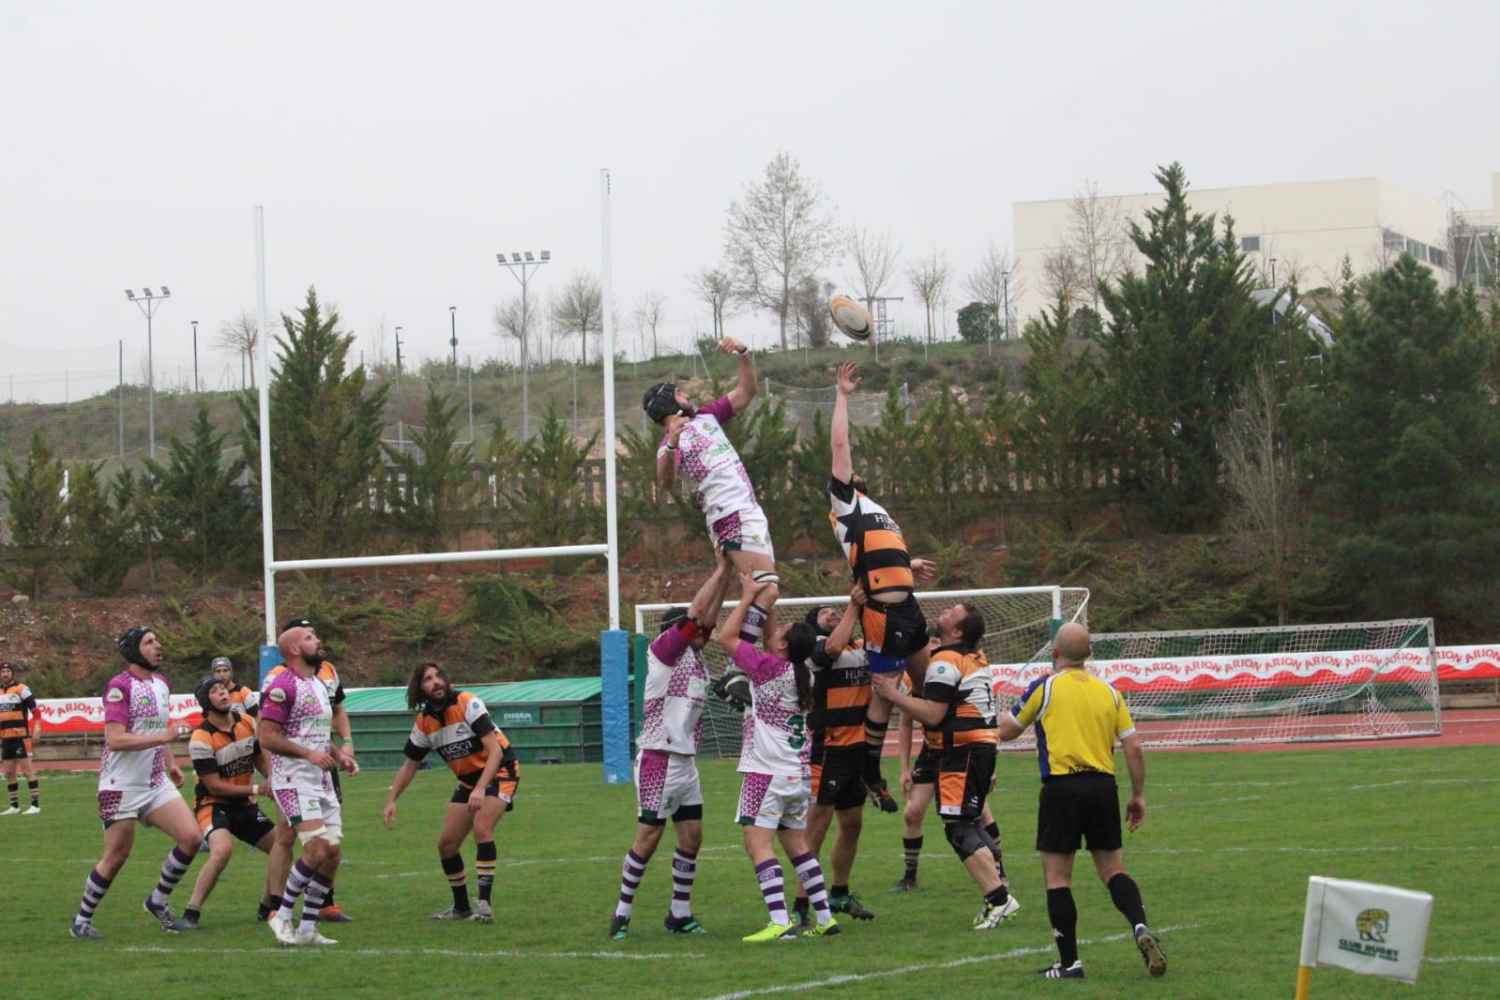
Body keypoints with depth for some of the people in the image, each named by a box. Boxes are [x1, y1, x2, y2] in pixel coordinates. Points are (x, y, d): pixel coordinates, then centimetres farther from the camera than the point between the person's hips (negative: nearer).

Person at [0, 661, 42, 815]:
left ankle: (35, 805, -5)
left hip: (21, 737, -7)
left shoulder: (21, 689, -7)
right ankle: (14, 806, 16)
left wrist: (37, 727, -20)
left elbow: (35, 710, -10)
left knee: (27, 769, -7)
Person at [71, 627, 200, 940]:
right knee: (116, 857, -2)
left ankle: (159, 902, 13)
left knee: (191, 838, -5)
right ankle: (82, 920, 15)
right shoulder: (119, 686, -14)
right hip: (122, 786, -7)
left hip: (157, 783, 7)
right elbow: (115, 739, -23)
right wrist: (164, 737, -27)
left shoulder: (161, 683, 12)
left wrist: (171, 764, 18)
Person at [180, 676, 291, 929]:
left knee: (282, 842, 4)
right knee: (223, 849, -33)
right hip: (213, 804, -7)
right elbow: (214, 786, -19)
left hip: (244, 805, 8)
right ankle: (191, 913, -26)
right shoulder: (201, 739, -20)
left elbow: (261, 758, 16)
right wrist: (257, 789, -18)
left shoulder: (247, 724, 0)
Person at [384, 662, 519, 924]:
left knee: (481, 828, -28)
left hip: (499, 772, -7)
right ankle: (461, 907, 20)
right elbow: (410, 765, 10)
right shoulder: (424, 722, -3)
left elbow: (495, 750, -27)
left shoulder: (467, 704, -21)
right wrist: (391, 800, 1)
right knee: (446, 844, 2)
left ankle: (484, 904, -25)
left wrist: (480, 789, -36)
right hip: (469, 780, 7)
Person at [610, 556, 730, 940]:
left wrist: (726, 575, 6)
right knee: (648, 838, -6)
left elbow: (709, 616, 15)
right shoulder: (663, 650, -8)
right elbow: (697, 611, -12)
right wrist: (721, 569, -6)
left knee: (691, 837, 7)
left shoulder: (694, 657, 14)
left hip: (686, 762, 8)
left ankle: (680, 913, 14)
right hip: (658, 761, -8)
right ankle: (622, 913, 1)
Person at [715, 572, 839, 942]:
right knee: (798, 845, 15)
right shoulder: (800, 673, 8)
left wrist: (748, 597, 0)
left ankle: (780, 922, -23)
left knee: (757, 842, -11)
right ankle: (824, 918, 14)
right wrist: (763, 603, 21)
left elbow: (727, 637, -7)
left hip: (768, 771, -8)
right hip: (797, 773, 8)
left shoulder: (770, 667, -14)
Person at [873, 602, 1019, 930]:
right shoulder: (977, 658, 15)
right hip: (983, 746, 10)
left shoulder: (945, 661, -15)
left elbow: (932, 714, -20)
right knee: (972, 822, 18)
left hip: (960, 754, -10)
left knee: (959, 828, -10)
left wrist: (894, 694, -15)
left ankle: (997, 898, -16)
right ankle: (997, 887, 17)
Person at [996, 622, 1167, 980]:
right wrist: (1138, 795, 15)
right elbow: (1134, 748, 6)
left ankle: (1069, 962, 1)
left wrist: (1009, 712, 30)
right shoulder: (1109, 692, 10)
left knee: (1057, 875, 4)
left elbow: (1006, 731, 9)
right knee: (1113, 870, 12)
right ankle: (1141, 927, -12)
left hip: (1061, 786, -4)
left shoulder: (1045, 687, 0)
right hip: (1103, 787, 4)